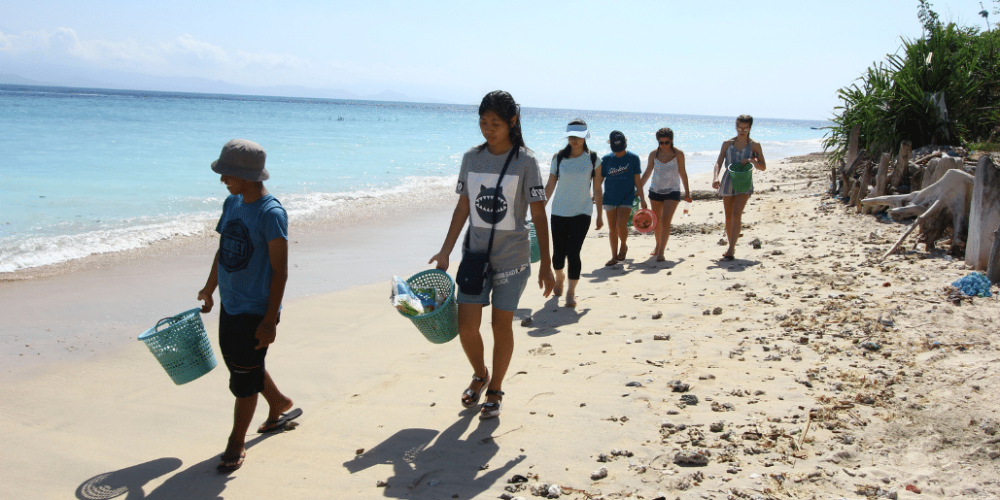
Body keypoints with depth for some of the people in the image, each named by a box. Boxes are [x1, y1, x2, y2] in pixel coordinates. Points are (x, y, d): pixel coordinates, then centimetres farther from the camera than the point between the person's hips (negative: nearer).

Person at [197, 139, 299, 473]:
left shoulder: (271, 213, -20)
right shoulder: (232, 203, 4)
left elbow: (280, 271, -19)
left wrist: (270, 320, -20)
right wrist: (209, 289, 24)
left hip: (256, 311, -8)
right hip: (230, 305, 8)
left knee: (244, 377, 1)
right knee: (236, 363, 21)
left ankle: (236, 444, 17)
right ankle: (280, 405, 44)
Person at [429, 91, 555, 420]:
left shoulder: (524, 161, -9)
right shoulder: (471, 158, 2)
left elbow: (538, 215, -8)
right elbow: (462, 208, 8)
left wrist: (546, 265, -9)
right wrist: (445, 252, 5)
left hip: (512, 257, -3)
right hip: (475, 253, 3)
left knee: (502, 325, 4)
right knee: (466, 325, 1)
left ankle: (495, 390, 24)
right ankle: (479, 376, 31)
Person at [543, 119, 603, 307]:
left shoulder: (593, 159, -1)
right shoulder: (559, 158, 0)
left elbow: (597, 188, 4)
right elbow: (550, 186, 5)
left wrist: (600, 214, 4)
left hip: (582, 212, -1)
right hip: (559, 212, 1)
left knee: (573, 253, -10)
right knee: (558, 253, 6)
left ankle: (571, 291, 5)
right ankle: (559, 277, 39)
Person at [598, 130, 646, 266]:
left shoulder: (633, 158, -1)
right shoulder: (606, 159, 2)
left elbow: (637, 180, 2)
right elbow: (599, 179, 8)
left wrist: (642, 198, 1)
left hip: (627, 197, -2)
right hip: (610, 198, 2)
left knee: (621, 224, -18)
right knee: (612, 229, 3)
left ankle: (623, 246, 11)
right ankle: (614, 256, 16)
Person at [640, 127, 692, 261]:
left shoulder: (678, 154, -5)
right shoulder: (654, 154, 0)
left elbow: (682, 173, 5)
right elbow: (647, 173, 9)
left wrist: (687, 192, 9)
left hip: (672, 192, -3)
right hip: (655, 191, 3)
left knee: (665, 221, -15)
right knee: (656, 221, 13)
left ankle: (661, 252, -15)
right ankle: (658, 244, 37)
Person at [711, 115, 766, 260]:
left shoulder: (754, 145, 1)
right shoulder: (728, 144, 5)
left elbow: (763, 167, 5)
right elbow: (718, 163, 0)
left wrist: (752, 161, -16)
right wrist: (715, 178, -19)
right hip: (728, 182, 3)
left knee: (736, 214, -19)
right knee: (728, 217, 9)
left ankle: (731, 250, -20)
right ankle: (731, 247, 27)